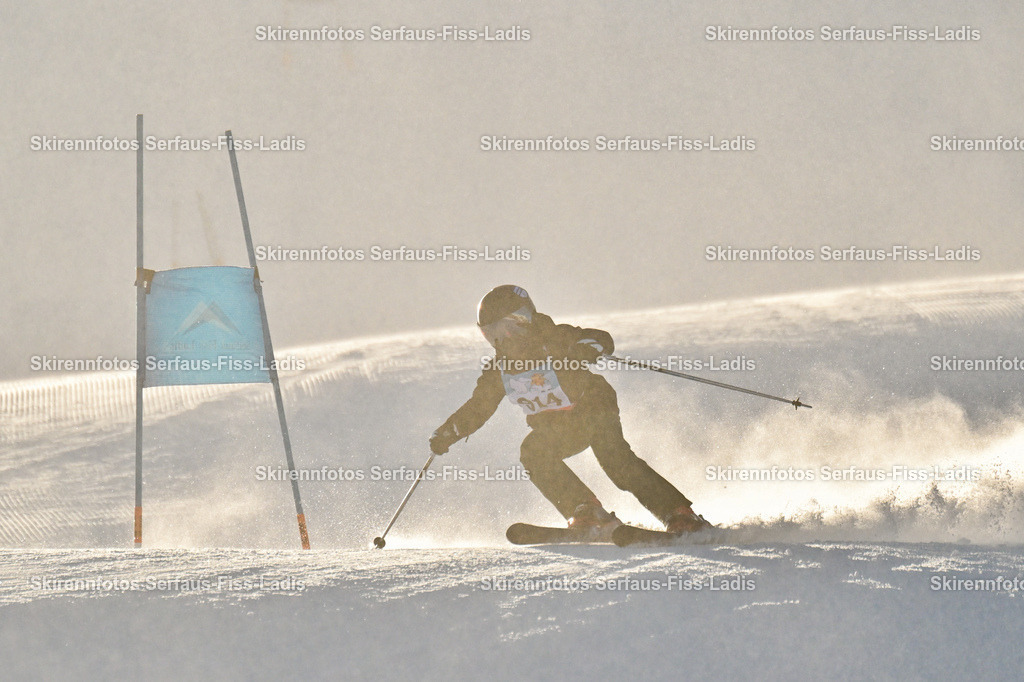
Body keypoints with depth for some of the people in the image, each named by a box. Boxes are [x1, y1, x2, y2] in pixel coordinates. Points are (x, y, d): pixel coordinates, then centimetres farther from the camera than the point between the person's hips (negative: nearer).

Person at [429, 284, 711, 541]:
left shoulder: (554, 340, -17)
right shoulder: (498, 371, -1)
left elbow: (602, 340, -27)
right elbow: (477, 408, 11)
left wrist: (585, 349, -49)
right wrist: (447, 433, 0)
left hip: (594, 408, -5)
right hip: (556, 429, 5)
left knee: (616, 460, -27)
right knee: (533, 452, -24)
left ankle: (680, 517, -29)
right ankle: (587, 513, -28)